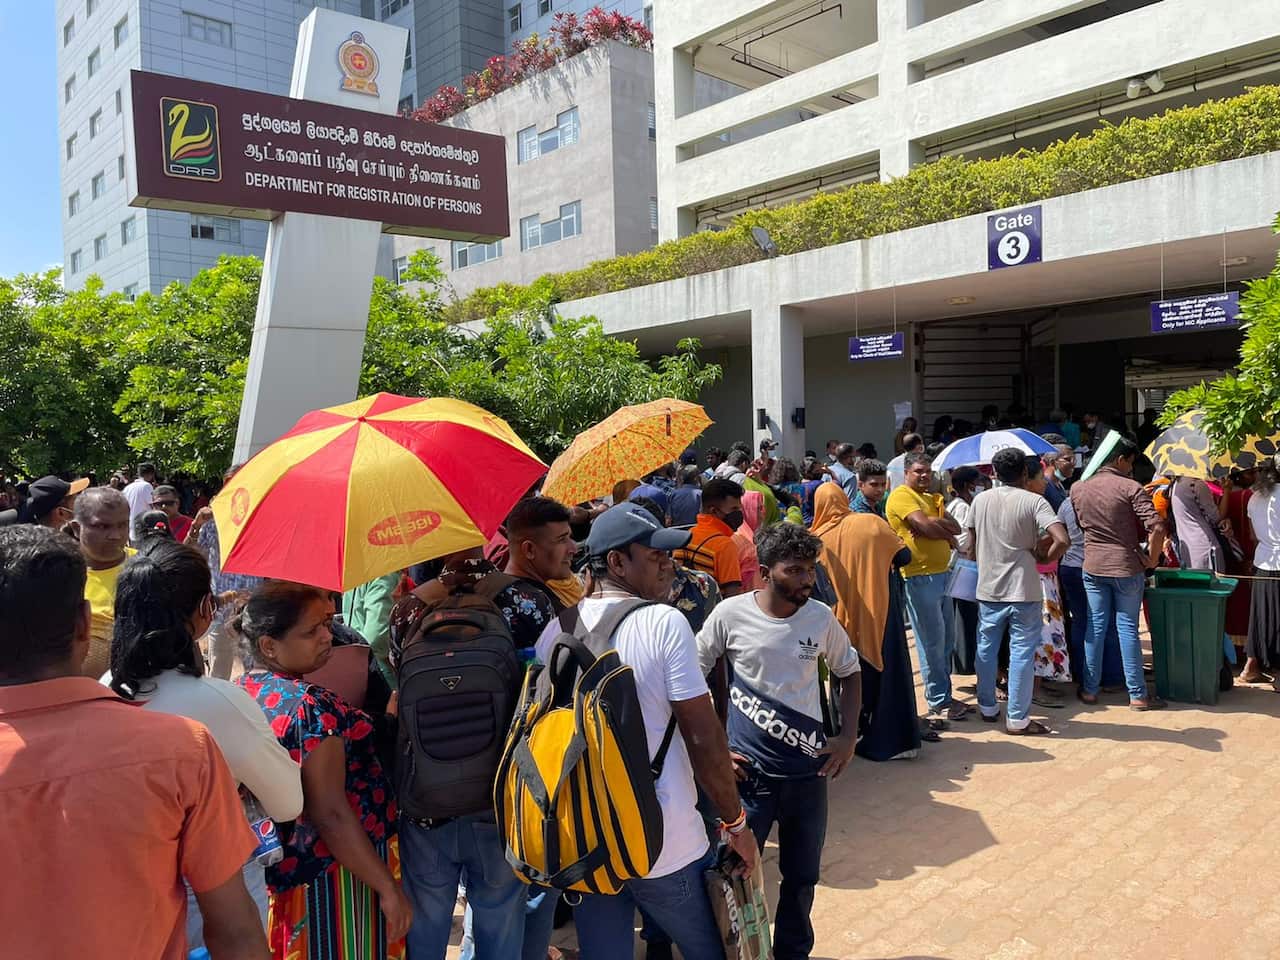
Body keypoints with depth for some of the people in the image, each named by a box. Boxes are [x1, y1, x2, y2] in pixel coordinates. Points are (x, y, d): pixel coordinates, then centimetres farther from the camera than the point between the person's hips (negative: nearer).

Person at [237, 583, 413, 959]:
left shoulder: (242, 692, 0)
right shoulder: (310, 706, -26)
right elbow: (331, 815, -27)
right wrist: (389, 888, -22)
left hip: (278, 867, 8)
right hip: (335, 872, -8)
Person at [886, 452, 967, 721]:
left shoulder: (933, 498, 19)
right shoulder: (901, 496, -7)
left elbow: (956, 529, 9)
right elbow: (924, 525, -20)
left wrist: (935, 523, -11)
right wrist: (945, 527, 0)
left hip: (942, 574, 9)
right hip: (920, 577, -9)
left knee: (946, 641, 14)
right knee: (932, 642, -3)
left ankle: (943, 695, 25)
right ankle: (938, 701, 6)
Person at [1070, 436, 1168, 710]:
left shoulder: (1077, 489, 3)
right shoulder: (1131, 488, -11)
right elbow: (1156, 527, -19)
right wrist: (1152, 559, -7)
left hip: (1092, 566, 3)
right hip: (1126, 566, -3)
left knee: (1095, 627, 10)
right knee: (1128, 628, 4)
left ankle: (1089, 690, 15)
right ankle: (1137, 694, 11)